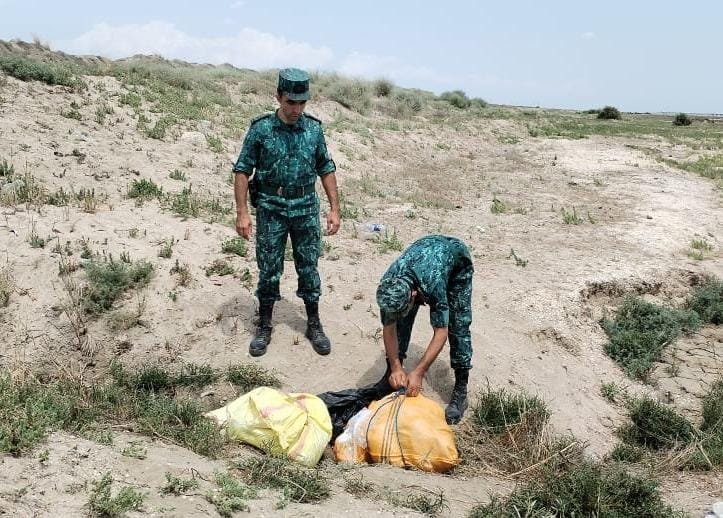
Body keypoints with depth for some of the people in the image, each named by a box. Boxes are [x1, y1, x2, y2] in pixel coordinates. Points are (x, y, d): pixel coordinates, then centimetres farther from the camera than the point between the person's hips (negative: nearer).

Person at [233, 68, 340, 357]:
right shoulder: (261, 129, -7)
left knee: (309, 268, 9)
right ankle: (264, 327, 21)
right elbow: (242, 170, -4)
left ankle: (314, 325, 22)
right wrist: (242, 213, -10)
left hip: (306, 211, 2)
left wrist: (334, 208, 2)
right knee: (268, 271, 6)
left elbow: (326, 170, 7)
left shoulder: (314, 128, 1)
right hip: (271, 211, -2)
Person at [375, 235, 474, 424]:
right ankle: (391, 375, 11)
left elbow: (440, 333, -38)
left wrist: (418, 372, -40)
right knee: (401, 321, -5)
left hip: (456, 258, -4)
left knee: (458, 326, -13)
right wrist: (396, 368, -26)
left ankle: (461, 390, -4)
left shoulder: (433, 284, -46)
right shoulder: (387, 287, -33)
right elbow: (389, 328, -20)